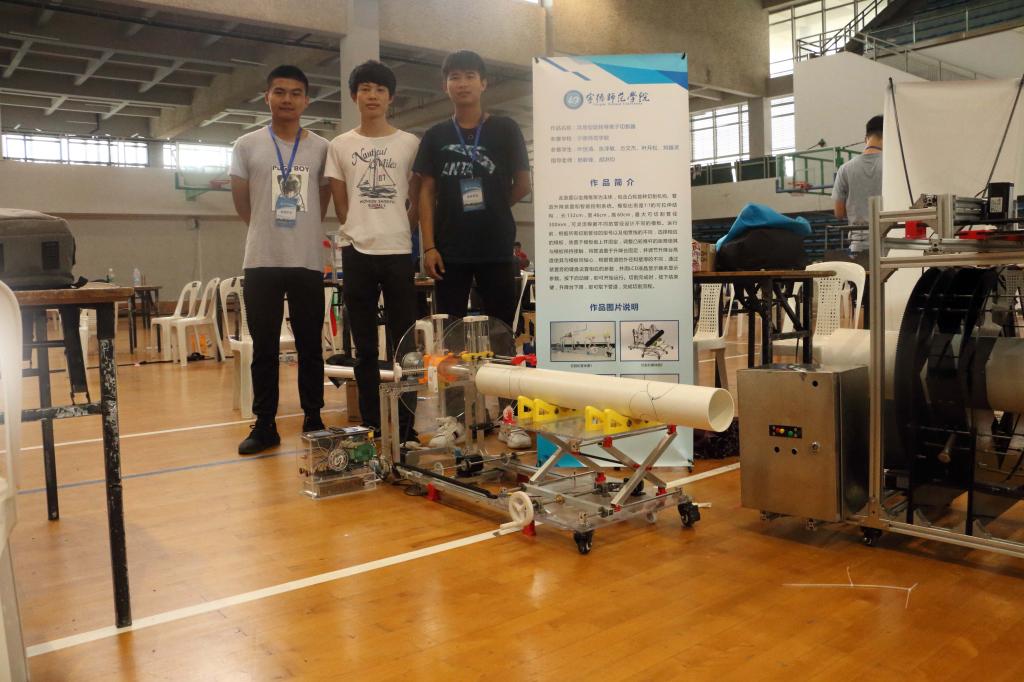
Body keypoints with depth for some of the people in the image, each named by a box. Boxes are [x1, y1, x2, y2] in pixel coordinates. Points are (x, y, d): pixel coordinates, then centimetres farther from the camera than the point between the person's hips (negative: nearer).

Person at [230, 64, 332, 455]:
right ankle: (264, 425, 12)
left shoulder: (322, 149, 7)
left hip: (308, 262, 1)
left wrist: (301, 230, 13)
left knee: (310, 347, 6)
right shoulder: (246, 146, 4)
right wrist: (270, 229, 13)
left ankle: (313, 421, 16)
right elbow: (241, 204, 10)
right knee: (264, 349, 3)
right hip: (262, 262, -1)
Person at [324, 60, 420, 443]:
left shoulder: (409, 144, 6)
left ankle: (406, 425, 9)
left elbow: (417, 202, 8)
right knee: (365, 348, 5)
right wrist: (363, 232, 2)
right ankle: (371, 426, 12)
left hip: (399, 252, -1)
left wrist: (399, 232, 2)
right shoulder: (340, 146, 7)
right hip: (357, 253, 1)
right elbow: (340, 206, 9)